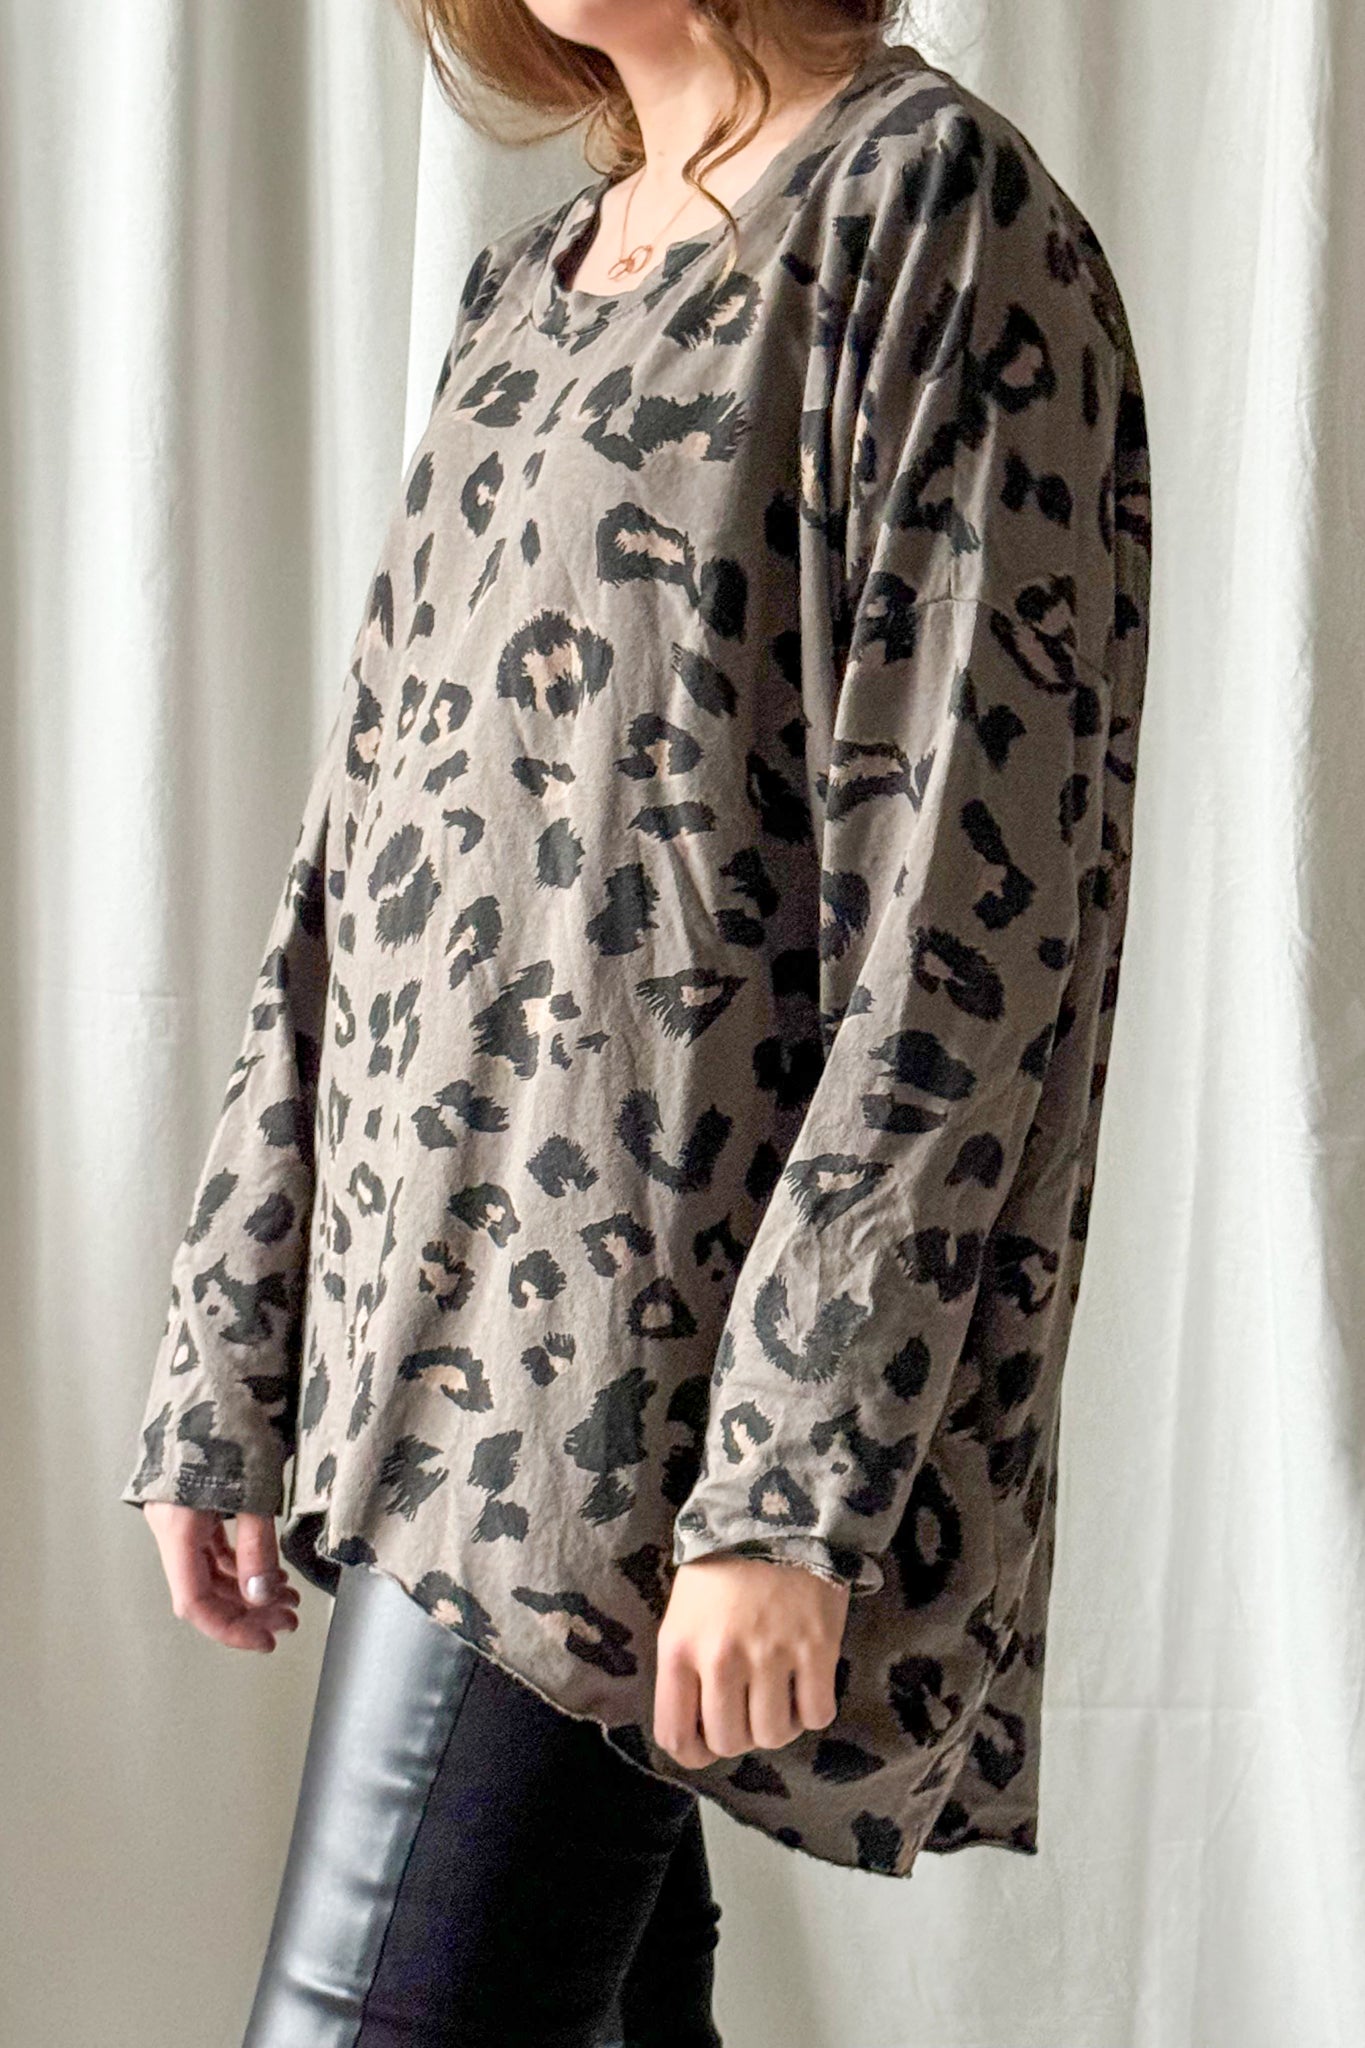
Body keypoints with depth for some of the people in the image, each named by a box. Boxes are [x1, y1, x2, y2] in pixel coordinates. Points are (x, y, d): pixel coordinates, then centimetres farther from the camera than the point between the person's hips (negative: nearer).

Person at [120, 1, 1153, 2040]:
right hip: (443, 1359, 7)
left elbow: (965, 928, -14)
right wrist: (226, 1374, 15)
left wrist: (791, 1489, -19)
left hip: (641, 1405, -7)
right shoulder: (527, 285, 17)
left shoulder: (930, 208, -6)